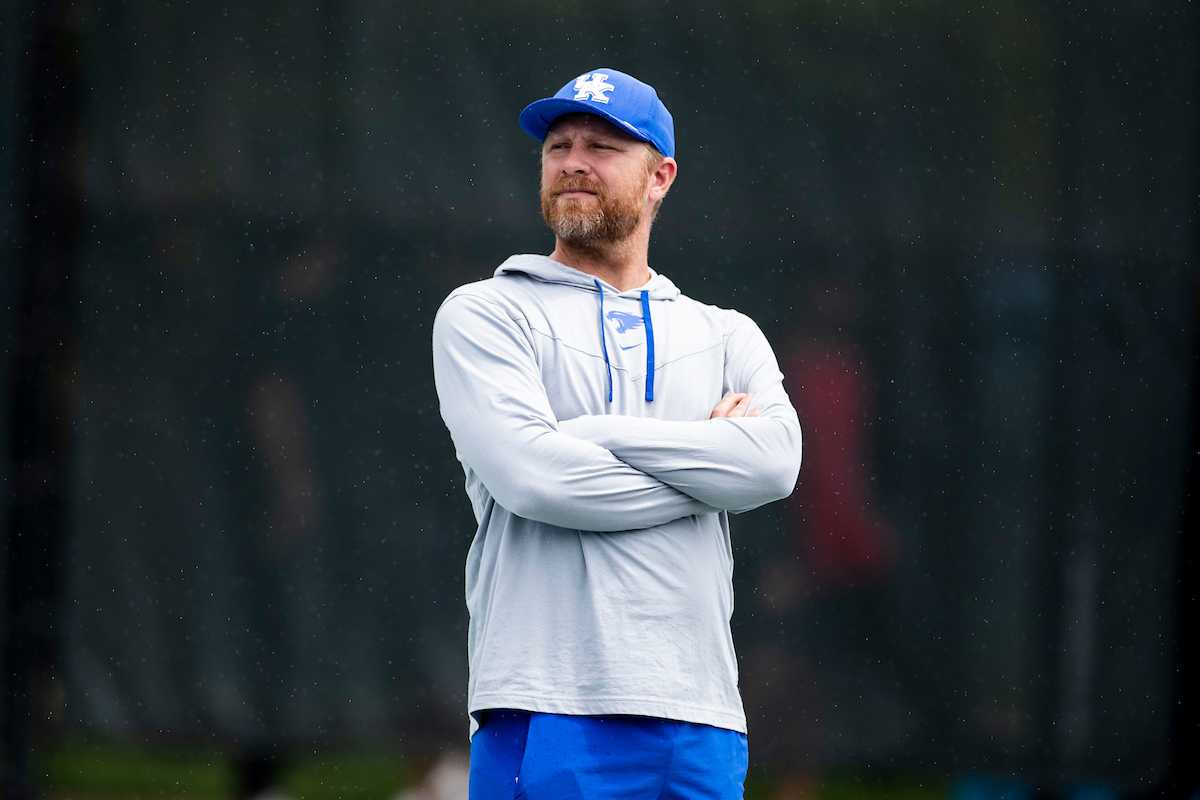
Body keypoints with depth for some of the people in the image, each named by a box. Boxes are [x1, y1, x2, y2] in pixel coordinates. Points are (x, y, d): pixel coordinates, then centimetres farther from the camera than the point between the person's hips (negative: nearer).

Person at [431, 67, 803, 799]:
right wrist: (711, 464, -1)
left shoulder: (727, 339, 18)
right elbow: (531, 473, -10)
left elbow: (774, 463, -3)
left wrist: (591, 434, -6)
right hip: (549, 714, -3)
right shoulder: (484, 315, 8)